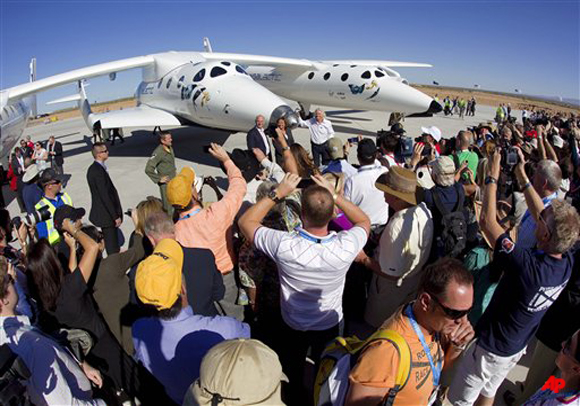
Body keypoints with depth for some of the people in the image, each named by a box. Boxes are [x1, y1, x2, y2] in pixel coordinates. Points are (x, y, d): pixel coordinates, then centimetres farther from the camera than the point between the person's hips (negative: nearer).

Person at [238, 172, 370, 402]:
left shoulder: (284, 246, -40)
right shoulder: (346, 246, -36)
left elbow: (245, 222, -21)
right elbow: (364, 222, -11)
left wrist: (278, 193, -21)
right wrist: (334, 196, -18)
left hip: (293, 325, -1)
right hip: (330, 324, 1)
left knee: (293, 370, 31)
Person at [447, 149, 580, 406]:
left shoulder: (527, 265, -38)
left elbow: (487, 221, -34)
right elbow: (540, 214, -2)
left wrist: (493, 176, -23)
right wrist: (522, 177, -1)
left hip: (490, 348, -7)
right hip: (518, 348, 7)